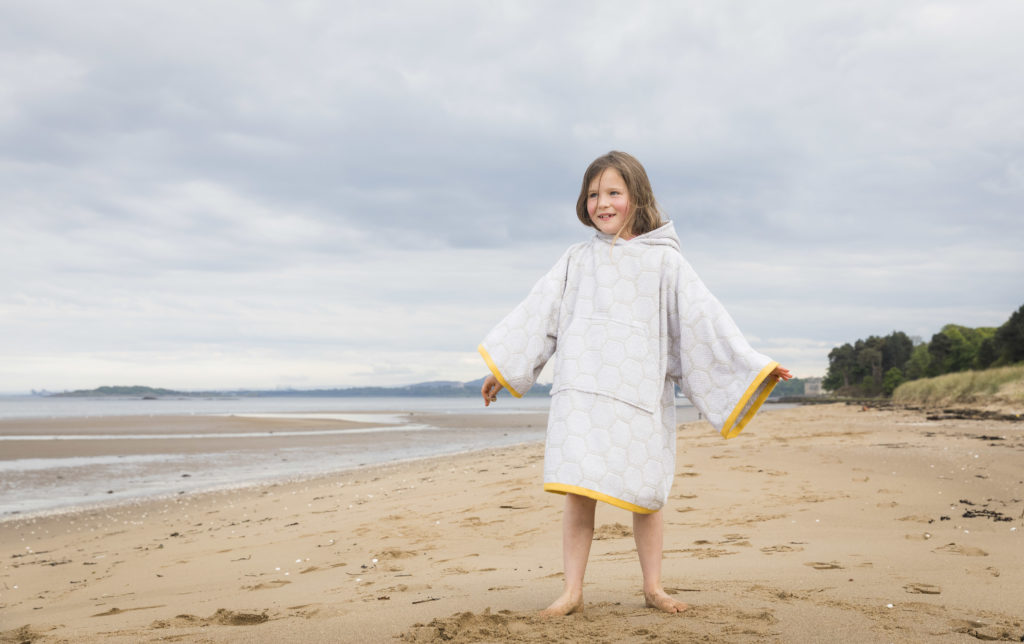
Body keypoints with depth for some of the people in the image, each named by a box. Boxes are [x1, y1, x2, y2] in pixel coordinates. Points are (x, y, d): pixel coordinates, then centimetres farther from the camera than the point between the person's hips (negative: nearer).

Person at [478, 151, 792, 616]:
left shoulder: (663, 260, 4)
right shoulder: (578, 260, 12)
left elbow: (702, 318, 2)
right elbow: (538, 314, 15)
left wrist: (754, 367, -3)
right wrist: (501, 369, 16)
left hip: (641, 394, -1)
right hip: (581, 391, 1)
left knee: (645, 496, 6)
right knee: (578, 492, -5)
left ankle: (653, 587, 20)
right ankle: (572, 592, 4)